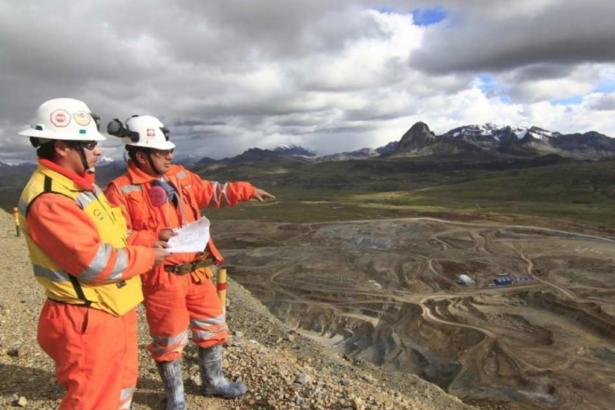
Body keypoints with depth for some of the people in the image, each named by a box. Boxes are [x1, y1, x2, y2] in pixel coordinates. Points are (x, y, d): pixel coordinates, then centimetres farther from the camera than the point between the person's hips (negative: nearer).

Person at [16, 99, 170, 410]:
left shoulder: (80, 185, 8)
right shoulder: (48, 200, -24)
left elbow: (112, 233, 14)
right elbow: (97, 263, -27)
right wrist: (148, 257, -14)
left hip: (115, 310, 10)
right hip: (88, 322, -10)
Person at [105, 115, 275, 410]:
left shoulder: (180, 176, 6)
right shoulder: (121, 190, -13)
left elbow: (212, 193, 19)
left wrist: (246, 191, 14)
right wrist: (152, 238, -29)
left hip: (197, 271, 6)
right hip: (162, 278, -6)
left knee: (212, 327, 19)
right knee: (169, 340, 11)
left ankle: (213, 381, 42)